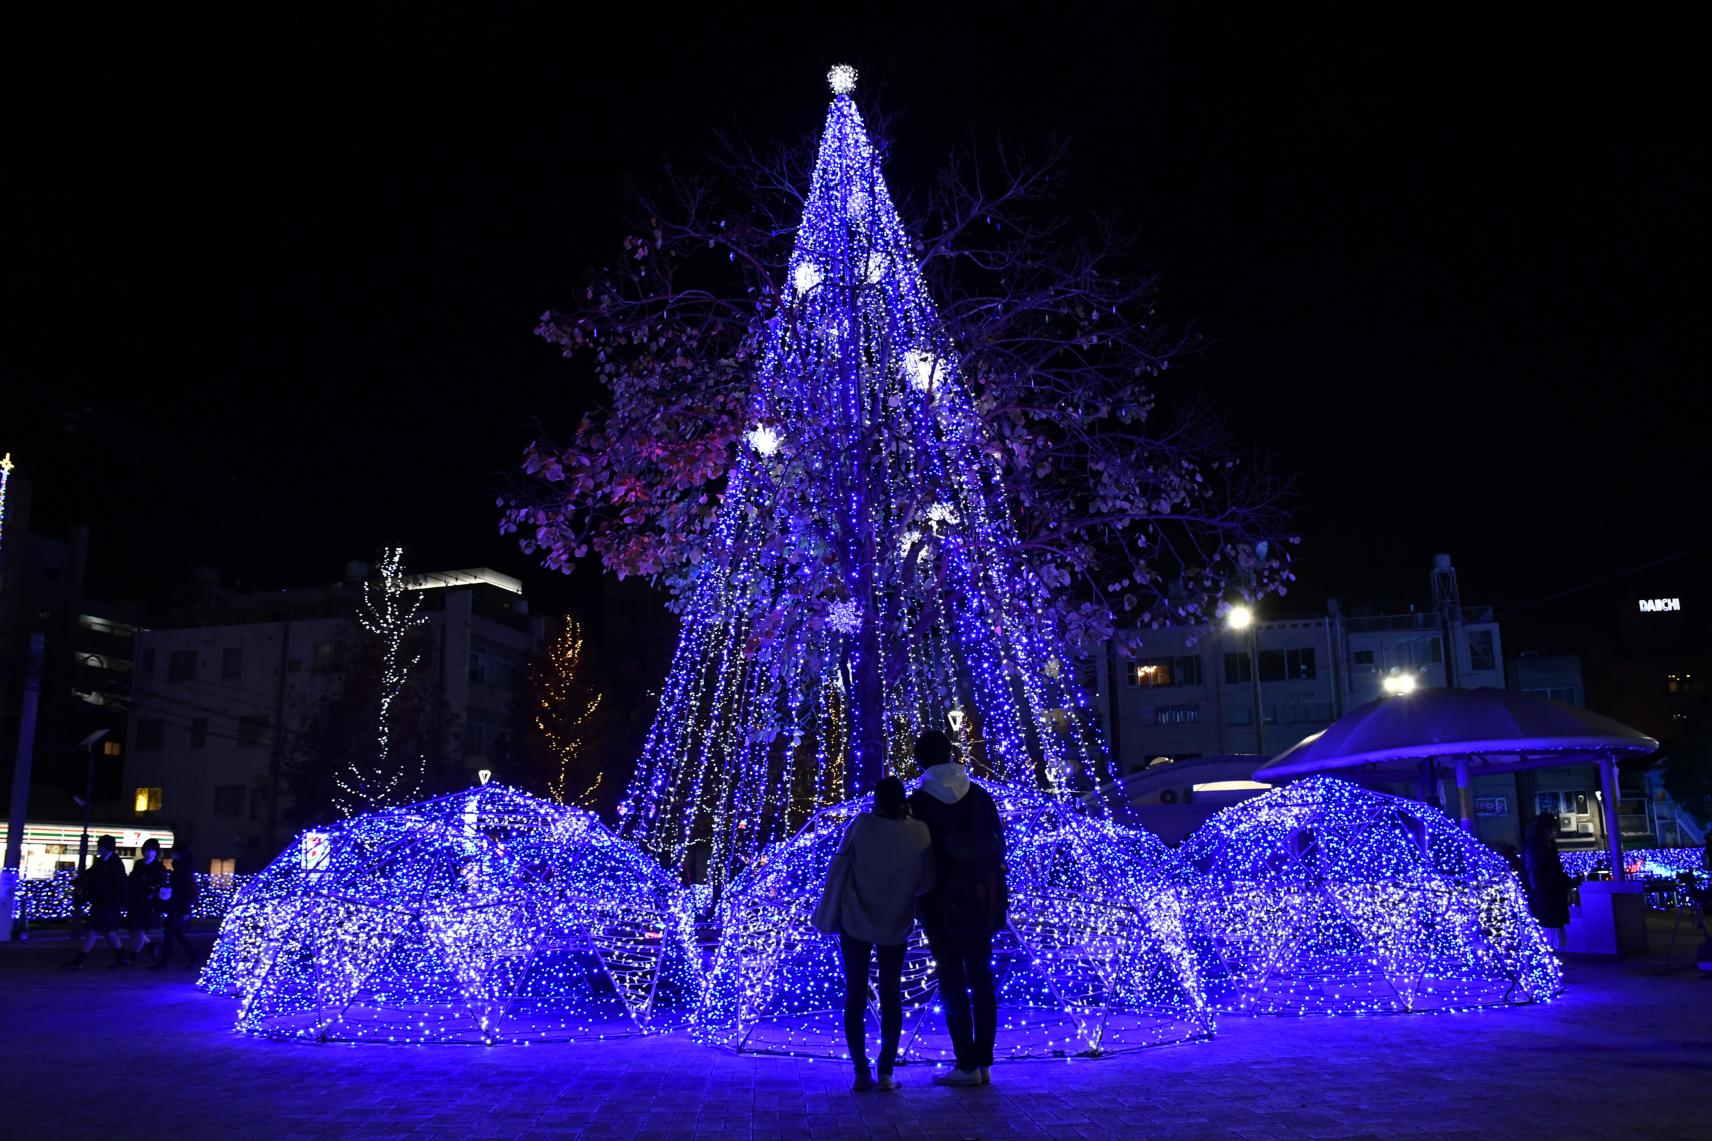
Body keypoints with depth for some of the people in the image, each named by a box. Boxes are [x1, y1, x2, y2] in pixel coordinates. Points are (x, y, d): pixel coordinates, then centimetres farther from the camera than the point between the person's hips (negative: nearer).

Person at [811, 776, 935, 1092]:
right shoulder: (918, 832, -12)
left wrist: (828, 916, 3)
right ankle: (886, 1073, 9)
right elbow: (926, 882, -6)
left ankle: (861, 1072, 6)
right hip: (895, 926, 1)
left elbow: (838, 869, -8)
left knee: (855, 997, 8)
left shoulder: (860, 826, -14)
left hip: (854, 923, -1)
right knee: (891, 998, 13)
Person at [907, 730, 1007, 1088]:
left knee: (952, 983, 2)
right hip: (983, 903, 5)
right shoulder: (980, 795, 4)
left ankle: (967, 1066, 3)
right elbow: (999, 847, 6)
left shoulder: (919, 803, -10)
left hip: (942, 905, -4)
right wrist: (991, 887, 14)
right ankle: (983, 1062, 15)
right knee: (982, 981, 11)